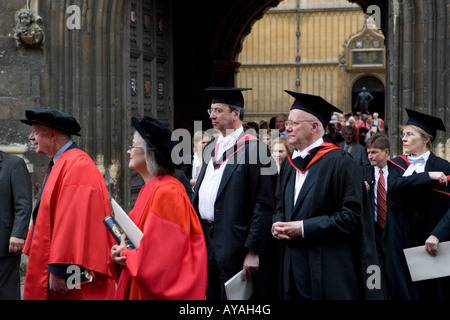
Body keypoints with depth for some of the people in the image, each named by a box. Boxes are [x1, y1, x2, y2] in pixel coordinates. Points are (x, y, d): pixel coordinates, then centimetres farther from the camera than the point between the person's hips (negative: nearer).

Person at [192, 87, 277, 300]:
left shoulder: (254, 149, -11)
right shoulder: (210, 149, 14)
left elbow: (264, 204, -15)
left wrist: (253, 251, -18)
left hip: (233, 242, -7)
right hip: (204, 236, 7)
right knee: (211, 295, 13)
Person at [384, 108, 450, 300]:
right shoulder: (397, 164, 10)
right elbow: (393, 185, -12)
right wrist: (428, 177, -17)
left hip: (429, 243, -3)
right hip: (401, 241, 3)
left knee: (431, 291, 1)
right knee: (403, 289, 3)